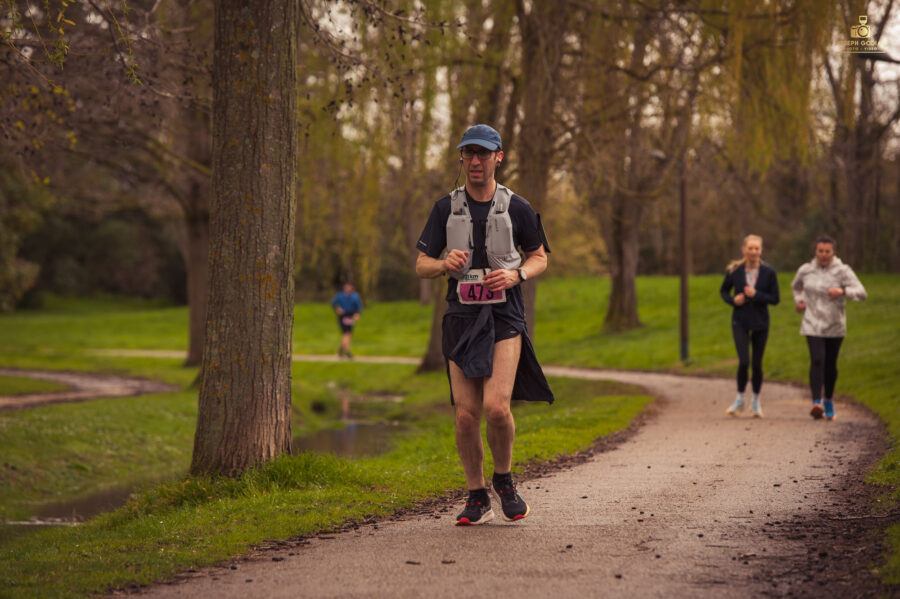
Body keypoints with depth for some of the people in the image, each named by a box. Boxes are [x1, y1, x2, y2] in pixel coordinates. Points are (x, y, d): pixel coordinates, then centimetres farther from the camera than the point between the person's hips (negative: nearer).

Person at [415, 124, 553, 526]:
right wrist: (445, 264, -15)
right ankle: (477, 499, 14)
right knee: (466, 415, -2)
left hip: (504, 317, -2)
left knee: (496, 406, -17)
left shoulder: (517, 209, 2)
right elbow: (421, 266, 8)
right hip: (461, 318, 2)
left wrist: (516, 274, -8)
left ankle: (504, 480, 10)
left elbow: (540, 257, 13)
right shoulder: (446, 208, 6)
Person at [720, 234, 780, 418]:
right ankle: (740, 399, 7)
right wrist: (732, 300, -10)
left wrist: (756, 295, -19)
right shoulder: (734, 271, -5)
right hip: (740, 322, -1)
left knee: (757, 363, 6)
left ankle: (756, 400, 27)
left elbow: (775, 299, -4)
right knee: (743, 362, -14)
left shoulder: (769, 272, -6)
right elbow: (724, 291, 10)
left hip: (760, 323, 1)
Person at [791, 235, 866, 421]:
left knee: (830, 365, 9)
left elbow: (861, 292, -18)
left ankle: (828, 401, 31)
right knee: (817, 361, -18)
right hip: (812, 326, 0)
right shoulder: (806, 270, 3)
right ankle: (816, 403, -28)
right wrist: (798, 301, 7)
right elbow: (796, 286, 26)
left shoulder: (843, 271, -7)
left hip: (835, 327, 0)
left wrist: (842, 291, -36)